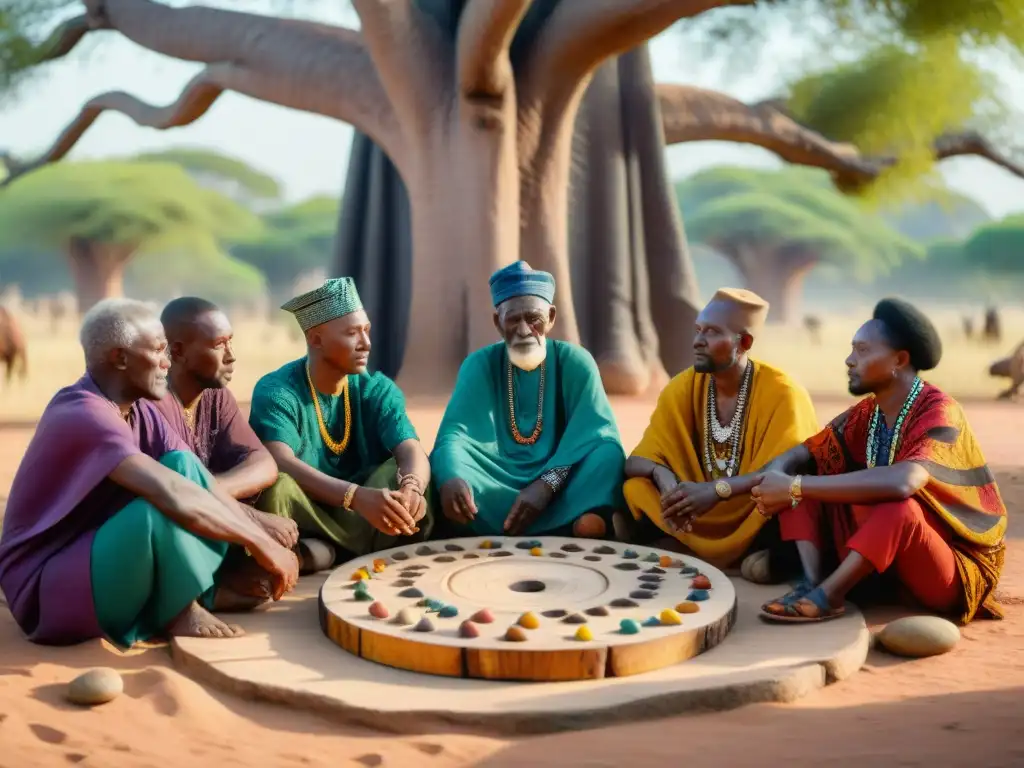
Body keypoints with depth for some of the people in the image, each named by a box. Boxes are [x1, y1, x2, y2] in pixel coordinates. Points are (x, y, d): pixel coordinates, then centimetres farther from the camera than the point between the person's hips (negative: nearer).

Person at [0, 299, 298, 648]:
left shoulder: (139, 410, 2)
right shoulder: (85, 415, -26)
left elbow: (204, 482, -2)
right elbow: (176, 498, -35)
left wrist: (264, 542, -14)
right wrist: (261, 543, -26)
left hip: (98, 551, 9)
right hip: (47, 588, -9)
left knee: (181, 463, -6)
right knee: (156, 511, -34)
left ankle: (220, 587, -10)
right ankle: (180, 612, -11)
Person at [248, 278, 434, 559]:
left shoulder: (378, 389, 0)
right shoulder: (276, 391, -13)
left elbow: (412, 452, -15)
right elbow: (279, 462, -31)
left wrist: (411, 488, -40)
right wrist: (356, 496, -46)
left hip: (360, 520, 3)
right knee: (276, 487, -34)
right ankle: (374, 552, -20)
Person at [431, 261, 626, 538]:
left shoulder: (575, 362, -1)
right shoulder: (479, 364, 0)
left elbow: (601, 434, -11)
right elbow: (453, 432, -13)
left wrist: (547, 484, -28)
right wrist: (451, 477, -38)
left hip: (561, 487, -1)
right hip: (496, 484, 2)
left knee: (608, 454, -30)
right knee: (441, 463, -29)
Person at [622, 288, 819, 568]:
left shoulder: (781, 393, -15)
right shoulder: (683, 387, -4)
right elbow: (638, 460, -6)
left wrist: (718, 489, -35)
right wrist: (663, 476, -30)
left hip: (760, 525, -3)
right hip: (702, 521, 4)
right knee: (634, 486, -18)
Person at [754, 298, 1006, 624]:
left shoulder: (939, 413, -21)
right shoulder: (867, 413, 1)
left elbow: (902, 483, -39)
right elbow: (799, 454, 1)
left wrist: (796, 487, -35)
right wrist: (775, 480, -24)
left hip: (954, 569, -7)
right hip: (882, 558, 7)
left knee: (900, 507, -38)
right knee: (807, 476, -4)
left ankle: (828, 595, -25)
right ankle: (812, 581, -18)